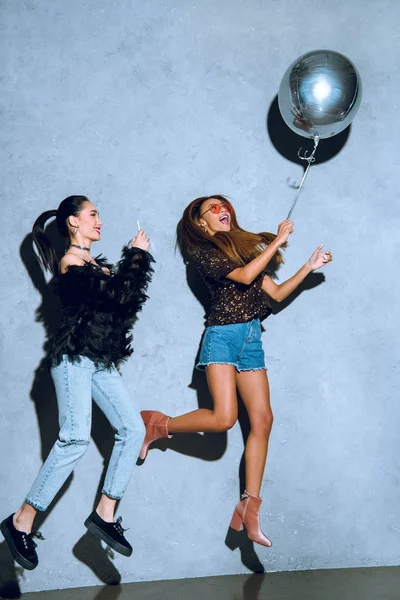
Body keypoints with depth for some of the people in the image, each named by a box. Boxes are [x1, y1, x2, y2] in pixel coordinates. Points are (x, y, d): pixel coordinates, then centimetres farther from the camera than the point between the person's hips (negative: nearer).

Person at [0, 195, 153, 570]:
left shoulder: (96, 265, 19)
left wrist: (135, 258, 7)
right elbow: (119, 294, -18)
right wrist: (137, 255, -6)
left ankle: (104, 514, 2)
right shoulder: (70, 263, -8)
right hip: (74, 357, -9)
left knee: (133, 429, -3)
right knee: (76, 438, -19)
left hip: (102, 361, 9)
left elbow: (130, 298, 14)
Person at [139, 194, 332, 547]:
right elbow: (243, 276, -15)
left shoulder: (246, 248, 20)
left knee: (262, 419, -4)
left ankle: (249, 508, 0)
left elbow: (276, 293, 17)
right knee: (224, 418, -20)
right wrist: (277, 242, -10)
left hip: (252, 339, 6)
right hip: (223, 336, -6)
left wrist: (309, 267, 10)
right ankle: (159, 425, 6)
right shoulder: (204, 252, 0)